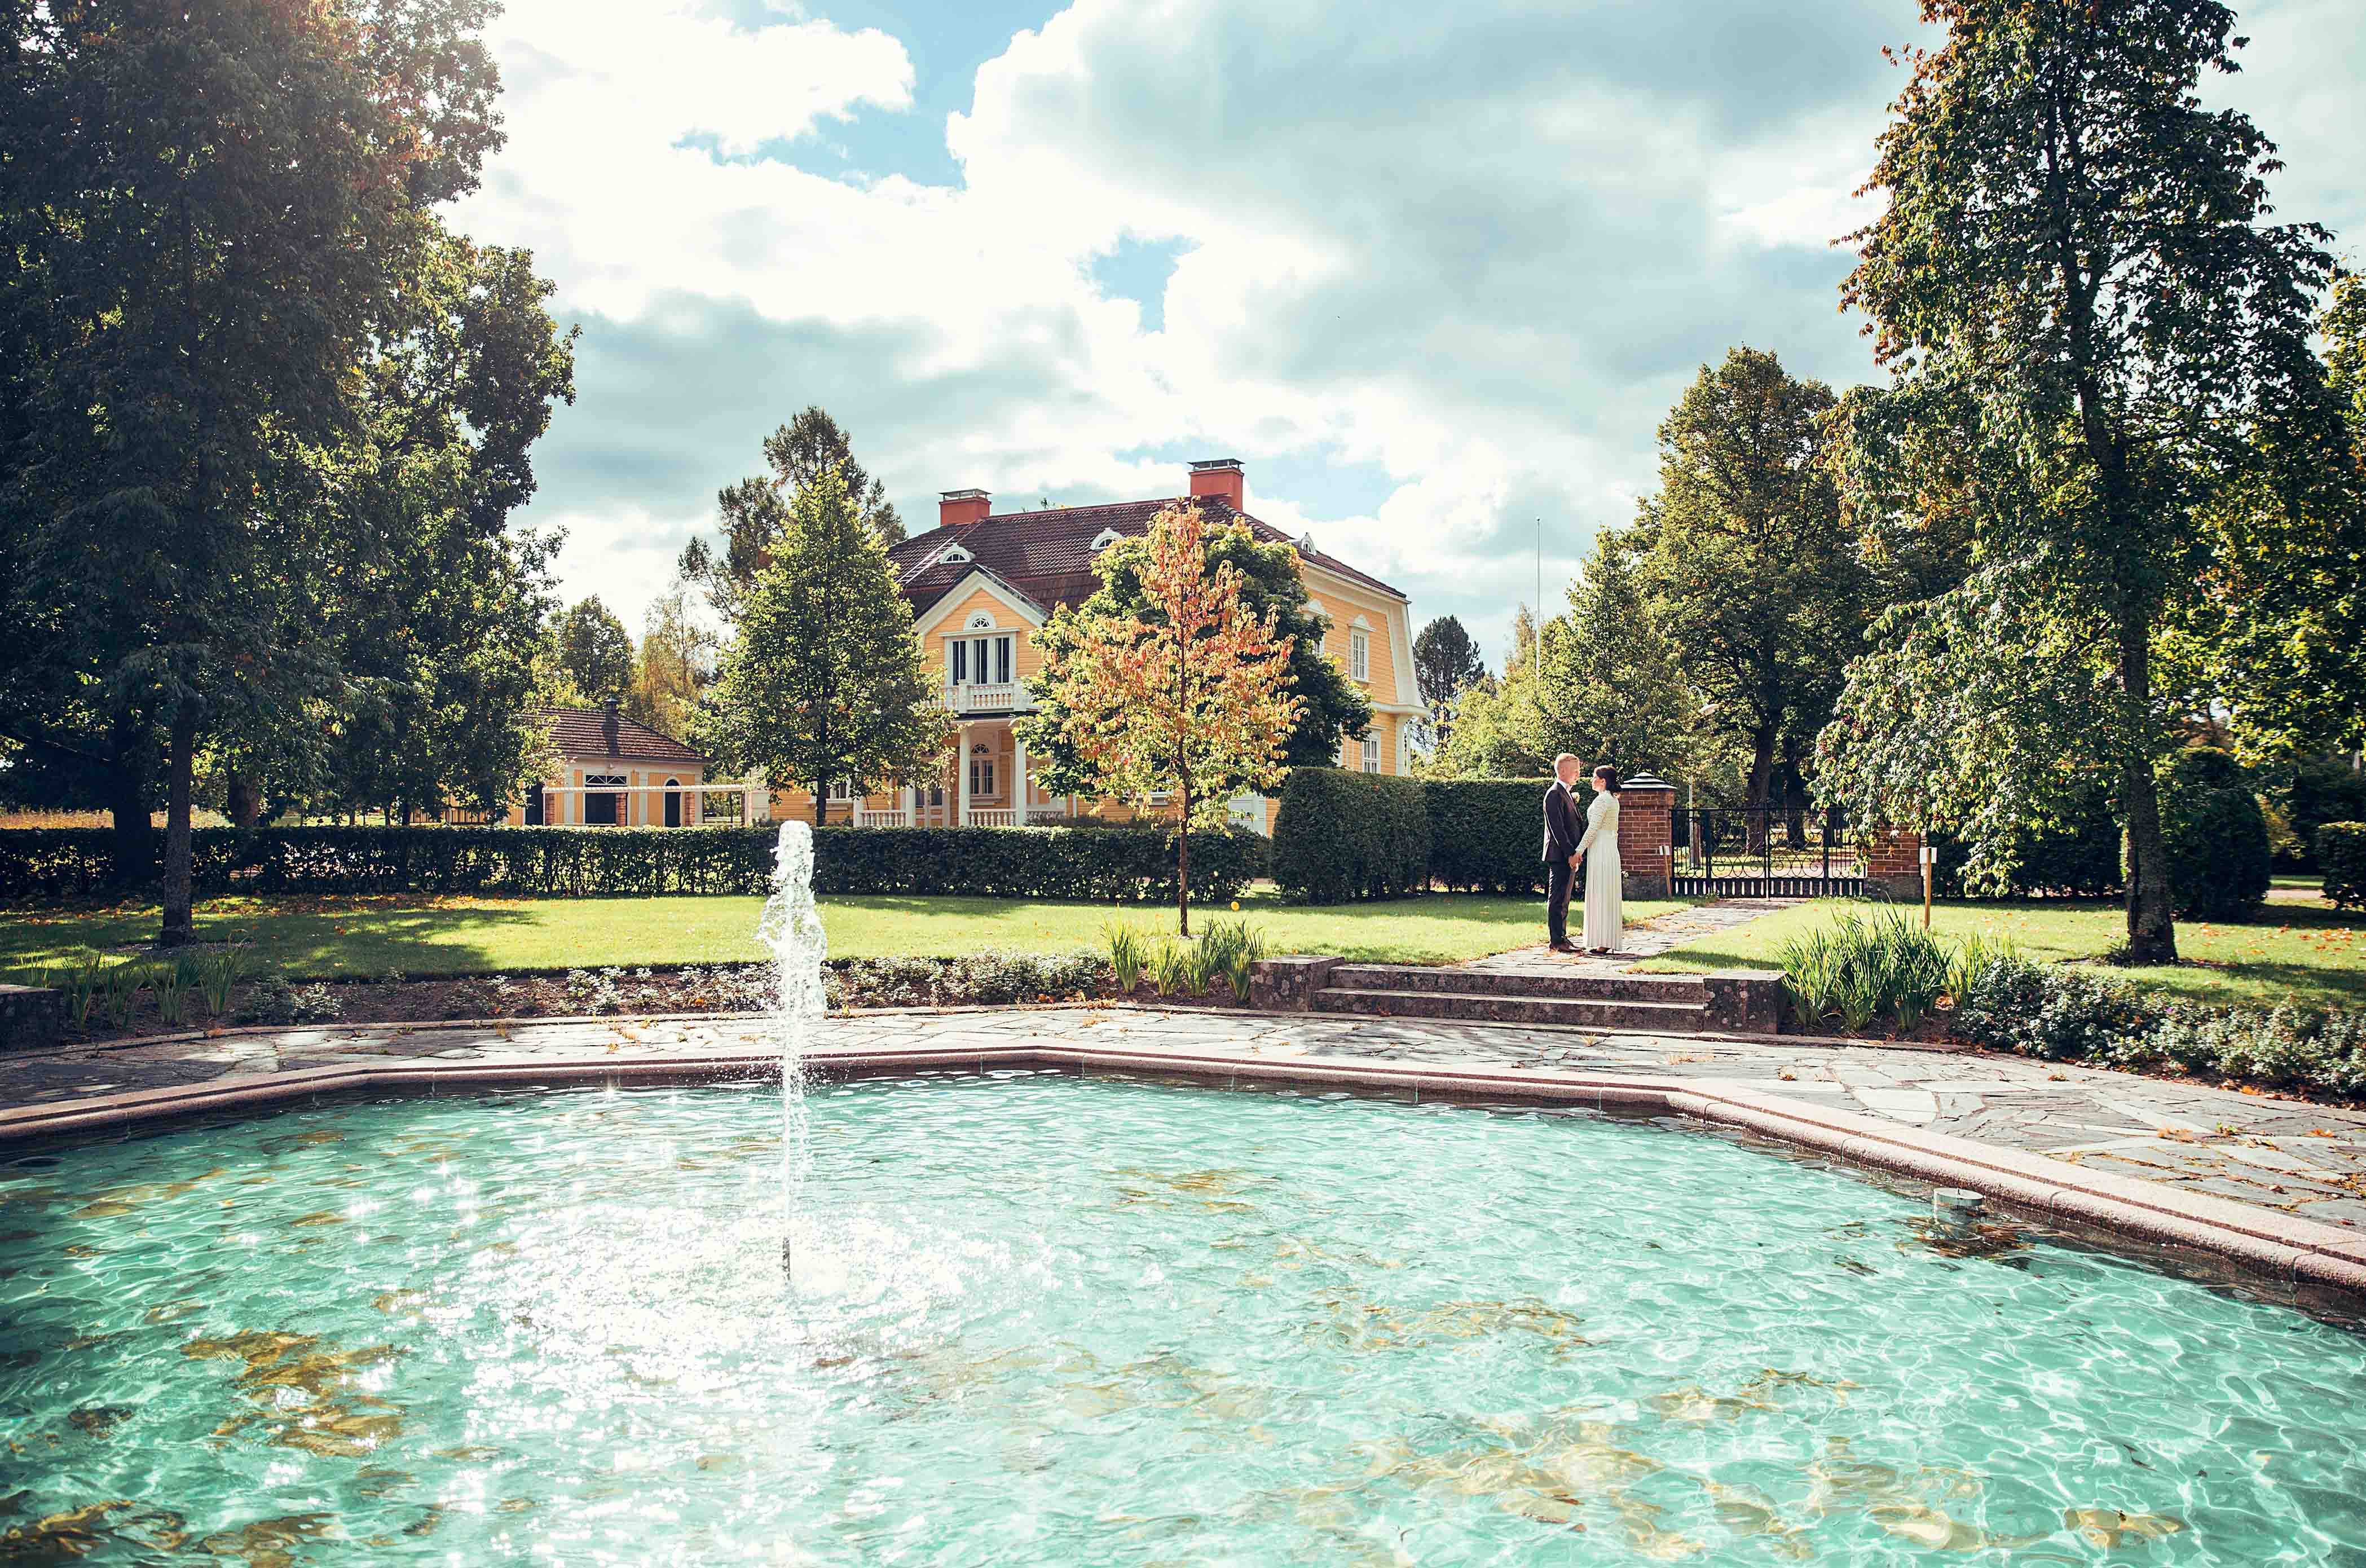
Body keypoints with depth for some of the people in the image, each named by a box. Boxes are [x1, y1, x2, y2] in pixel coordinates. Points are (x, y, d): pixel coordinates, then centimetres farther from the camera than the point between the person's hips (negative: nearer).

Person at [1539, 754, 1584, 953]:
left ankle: (1562, 937, 21)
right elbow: (1557, 828, -21)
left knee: (1563, 900, 14)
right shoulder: (1555, 794, -14)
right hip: (1559, 855, -10)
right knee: (1557, 900, -6)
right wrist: (1570, 853, -22)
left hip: (1568, 855, 10)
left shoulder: (1566, 793, 17)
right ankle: (1557, 942, -4)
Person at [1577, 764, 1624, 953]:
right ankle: (1608, 941, 12)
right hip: (1611, 849, 10)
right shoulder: (1614, 799, 16)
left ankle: (1602, 943, -7)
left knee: (1600, 895, -7)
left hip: (1600, 849, -10)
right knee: (1609, 895, 10)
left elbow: (1593, 828, -18)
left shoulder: (1602, 799, -14)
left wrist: (1580, 850, -15)